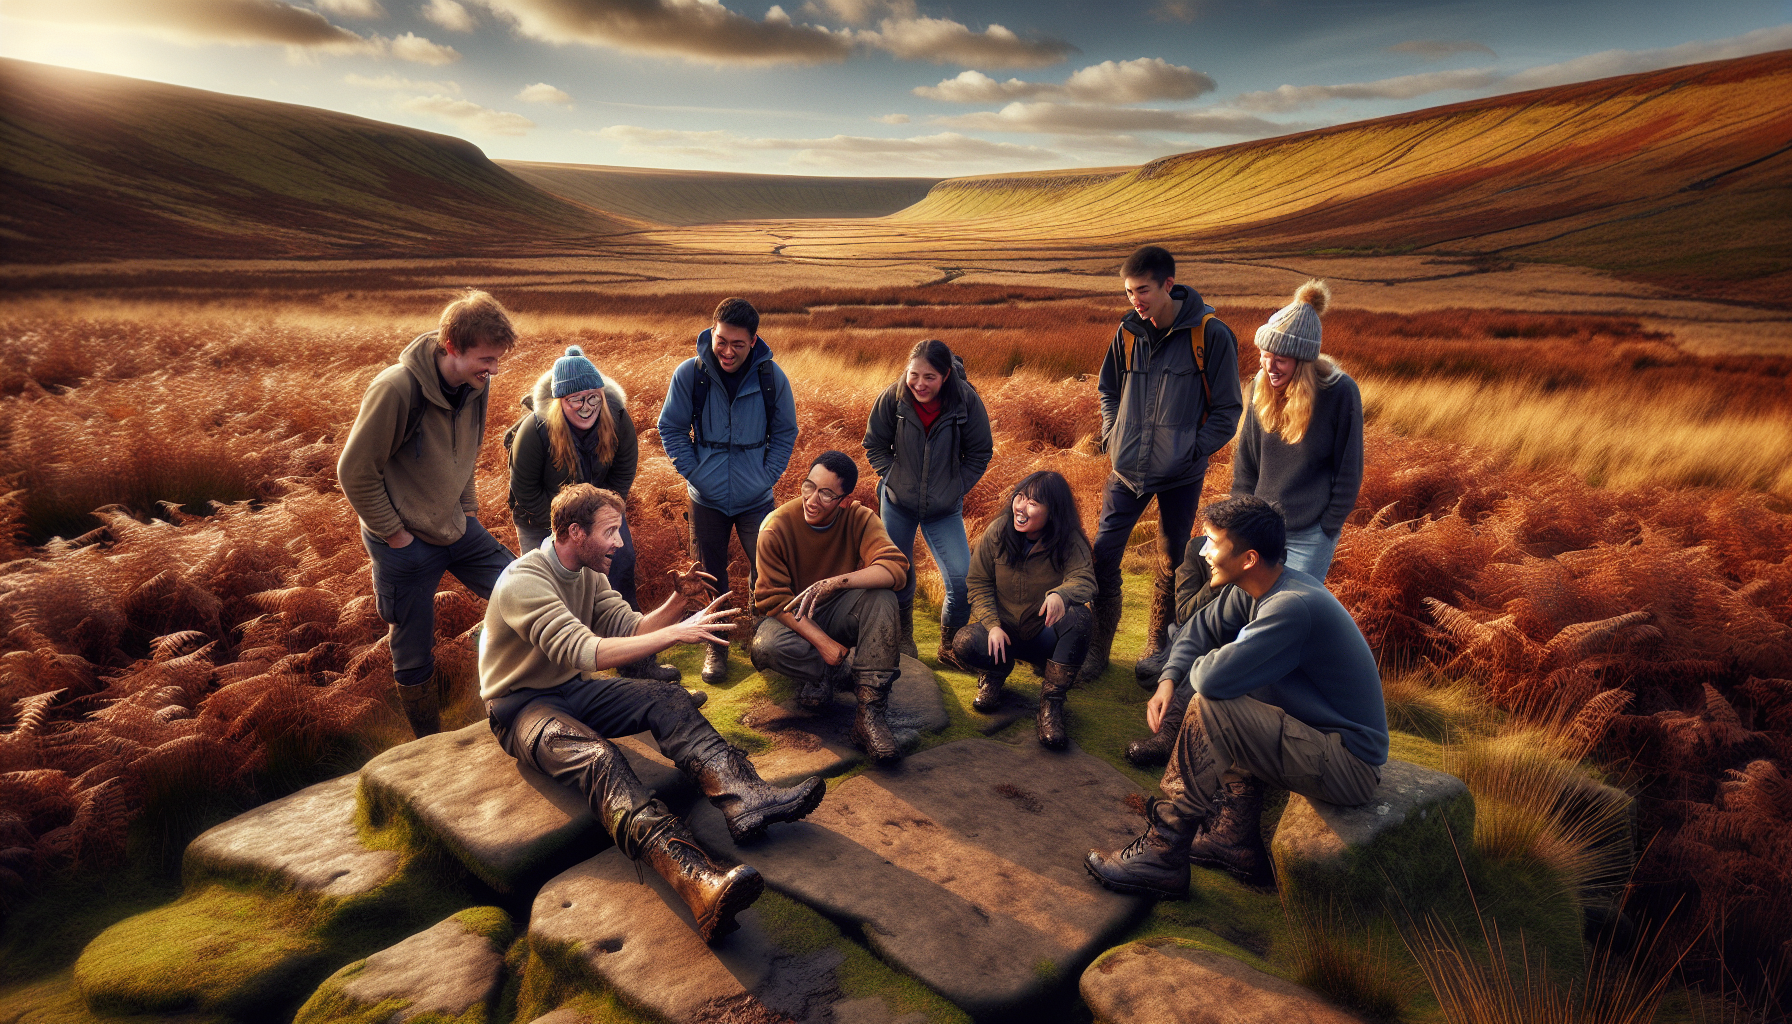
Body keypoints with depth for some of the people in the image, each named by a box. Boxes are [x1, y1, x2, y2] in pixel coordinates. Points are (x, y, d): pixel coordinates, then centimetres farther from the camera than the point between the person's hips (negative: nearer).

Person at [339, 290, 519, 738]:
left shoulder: (476, 384, -5)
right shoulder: (396, 387, -25)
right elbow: (355, 471, -19)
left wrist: (467, 511, 8)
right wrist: (394, 534, -14)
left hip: (457, 530, 6)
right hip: (407, 542, -6)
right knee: (415, 657, 8)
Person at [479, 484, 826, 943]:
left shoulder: (588, 574, 6)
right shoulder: (523, 582, -22)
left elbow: (631, 628, 1)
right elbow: (582, 651, -34)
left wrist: (677, 603, -18)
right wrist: (677, 633, -37)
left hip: (573, 690, 8)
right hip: (521, 707, -8)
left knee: (665, 698, -18)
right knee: (595, 756, -37)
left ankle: (745, 800, -40)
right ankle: (699, 884, -61)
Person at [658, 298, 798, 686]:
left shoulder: (772, 377, -10)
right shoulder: (689, 374, -12)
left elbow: (785, 433, 3)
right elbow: (671, 428, 0)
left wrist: (767, 476, -5)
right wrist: (693, 473, -7)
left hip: (756, 497, 0)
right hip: (707, 497, 0)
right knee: (711, 574, 12)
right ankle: (716, 645, 30)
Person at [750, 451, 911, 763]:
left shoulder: (859, 519, -14)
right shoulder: (777, 527, -18)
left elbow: (896, 568, -29)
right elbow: (773, 598, -17)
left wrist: (834, 582, -41)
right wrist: (822, 642, -26)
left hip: (840, 616, 1)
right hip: (793, 621, -1)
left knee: (881, 593, -29)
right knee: (765, 646, -34)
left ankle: (870, 713, -30)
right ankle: (843, 672, -6)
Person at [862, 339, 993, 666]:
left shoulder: (966, 400, -16)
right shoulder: (893, 397, -14)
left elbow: (980, 453, -1)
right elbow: (875, 445, 3)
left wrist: (955, 490, -3)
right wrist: (894, 480, -3)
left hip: (945, 509, -1)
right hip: (897, 504, 1)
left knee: (963, 580, -9)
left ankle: (949, 647, 16)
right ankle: (903, 640, 37)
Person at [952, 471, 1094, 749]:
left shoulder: (1070, 542, -12)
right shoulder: (997, 533, -7)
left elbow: (1084, 579, -29)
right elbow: (979, 583, -2)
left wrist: (1061, 594, -53)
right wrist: (993, 625, -17)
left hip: (1046, 635, -1)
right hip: (1004, 632, 1)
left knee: (1078, 617, -34)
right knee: (965, 642, -31)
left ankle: (1051, 701, -21)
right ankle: (995, 671, 8)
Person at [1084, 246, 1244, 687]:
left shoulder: (1211, 335, -11)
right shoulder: (1128, 332, 1)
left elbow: (1227, 409, -5)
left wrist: (1192, 451, -12)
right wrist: (1112, 437, 4)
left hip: (1181, 476, -3)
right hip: (1127, 470, 3)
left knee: (1172, 563, 11)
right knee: (1102, 556, -1)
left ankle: (1158, 647, 30)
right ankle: (1096, 649, 14)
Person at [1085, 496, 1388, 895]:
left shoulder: (1293, 607, -28)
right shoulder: (1254, 589, 0)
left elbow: (1214, 678, -33)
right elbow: (1203, 626, 15)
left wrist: (1193, 669, -8)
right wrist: (1169, 679, -2)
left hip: (1350, 764, -10)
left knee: (1209, 710, -21)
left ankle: (1162, 857, -9)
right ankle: (1236, 841, 17)